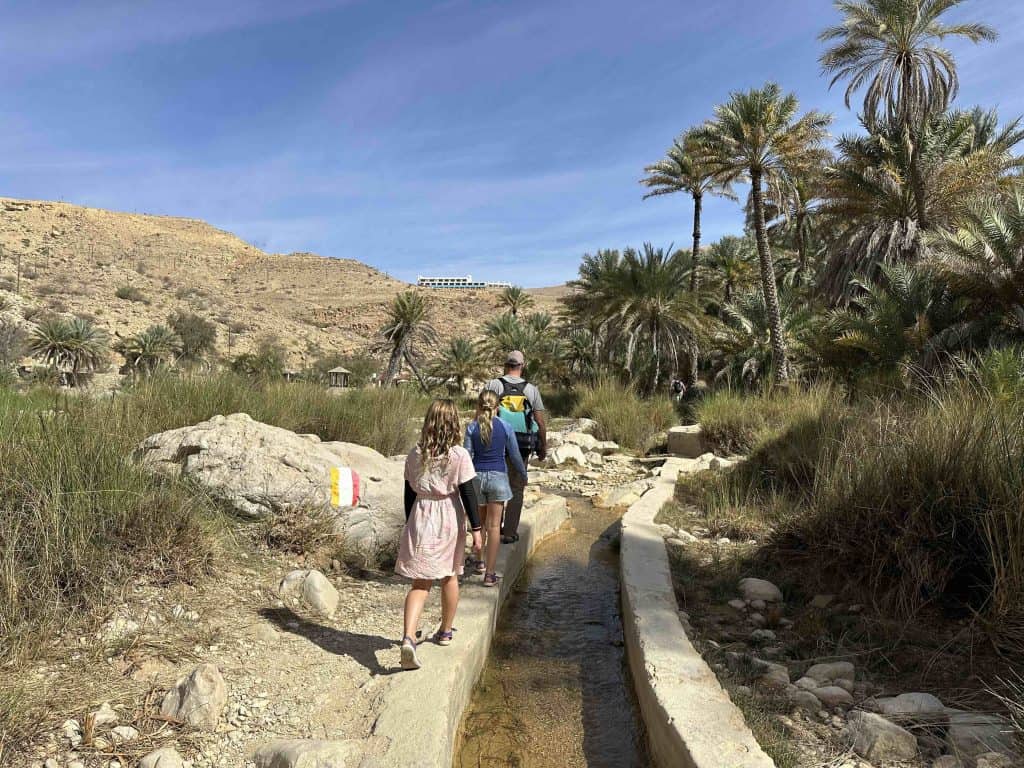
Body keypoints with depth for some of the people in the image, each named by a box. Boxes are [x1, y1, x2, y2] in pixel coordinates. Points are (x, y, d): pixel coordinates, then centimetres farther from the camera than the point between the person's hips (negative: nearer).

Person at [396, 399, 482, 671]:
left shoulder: (415, 455, 0)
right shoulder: (459, 456, -11)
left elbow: (409, 493, 7)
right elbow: (468, 494, -11)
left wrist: (410, 524, 18)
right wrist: (476, 528, -6)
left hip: (420, 520, 2)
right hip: (450, 521, -2)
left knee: (420, 583, 4)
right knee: (450, 576, 18)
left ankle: (408, 637, -15)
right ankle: (445, 632, 35)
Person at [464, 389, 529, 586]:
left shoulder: (472, 427, -3)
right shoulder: (505, 427, -4)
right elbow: (515, 455, 2)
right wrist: (524, 474, 19)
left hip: (477, 476, 1)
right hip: (498, 476, -1)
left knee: (480, 522, 21)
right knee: (494, 525, 1)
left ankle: (480, 561, 34)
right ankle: (490, 574, 2)